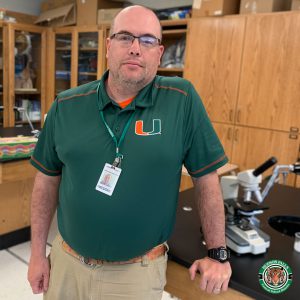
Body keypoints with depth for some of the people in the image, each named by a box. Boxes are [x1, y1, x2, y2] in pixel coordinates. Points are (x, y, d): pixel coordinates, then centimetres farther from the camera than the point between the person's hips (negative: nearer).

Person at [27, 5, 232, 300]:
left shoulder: (182, 99, -13)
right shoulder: (67, 106, -5)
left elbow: (206, 179, -8)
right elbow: (47, 179, 3)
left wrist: (217, 252, -4)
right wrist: (37, 253, 5)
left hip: (137, 273, -3)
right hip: (66, 262, 4)